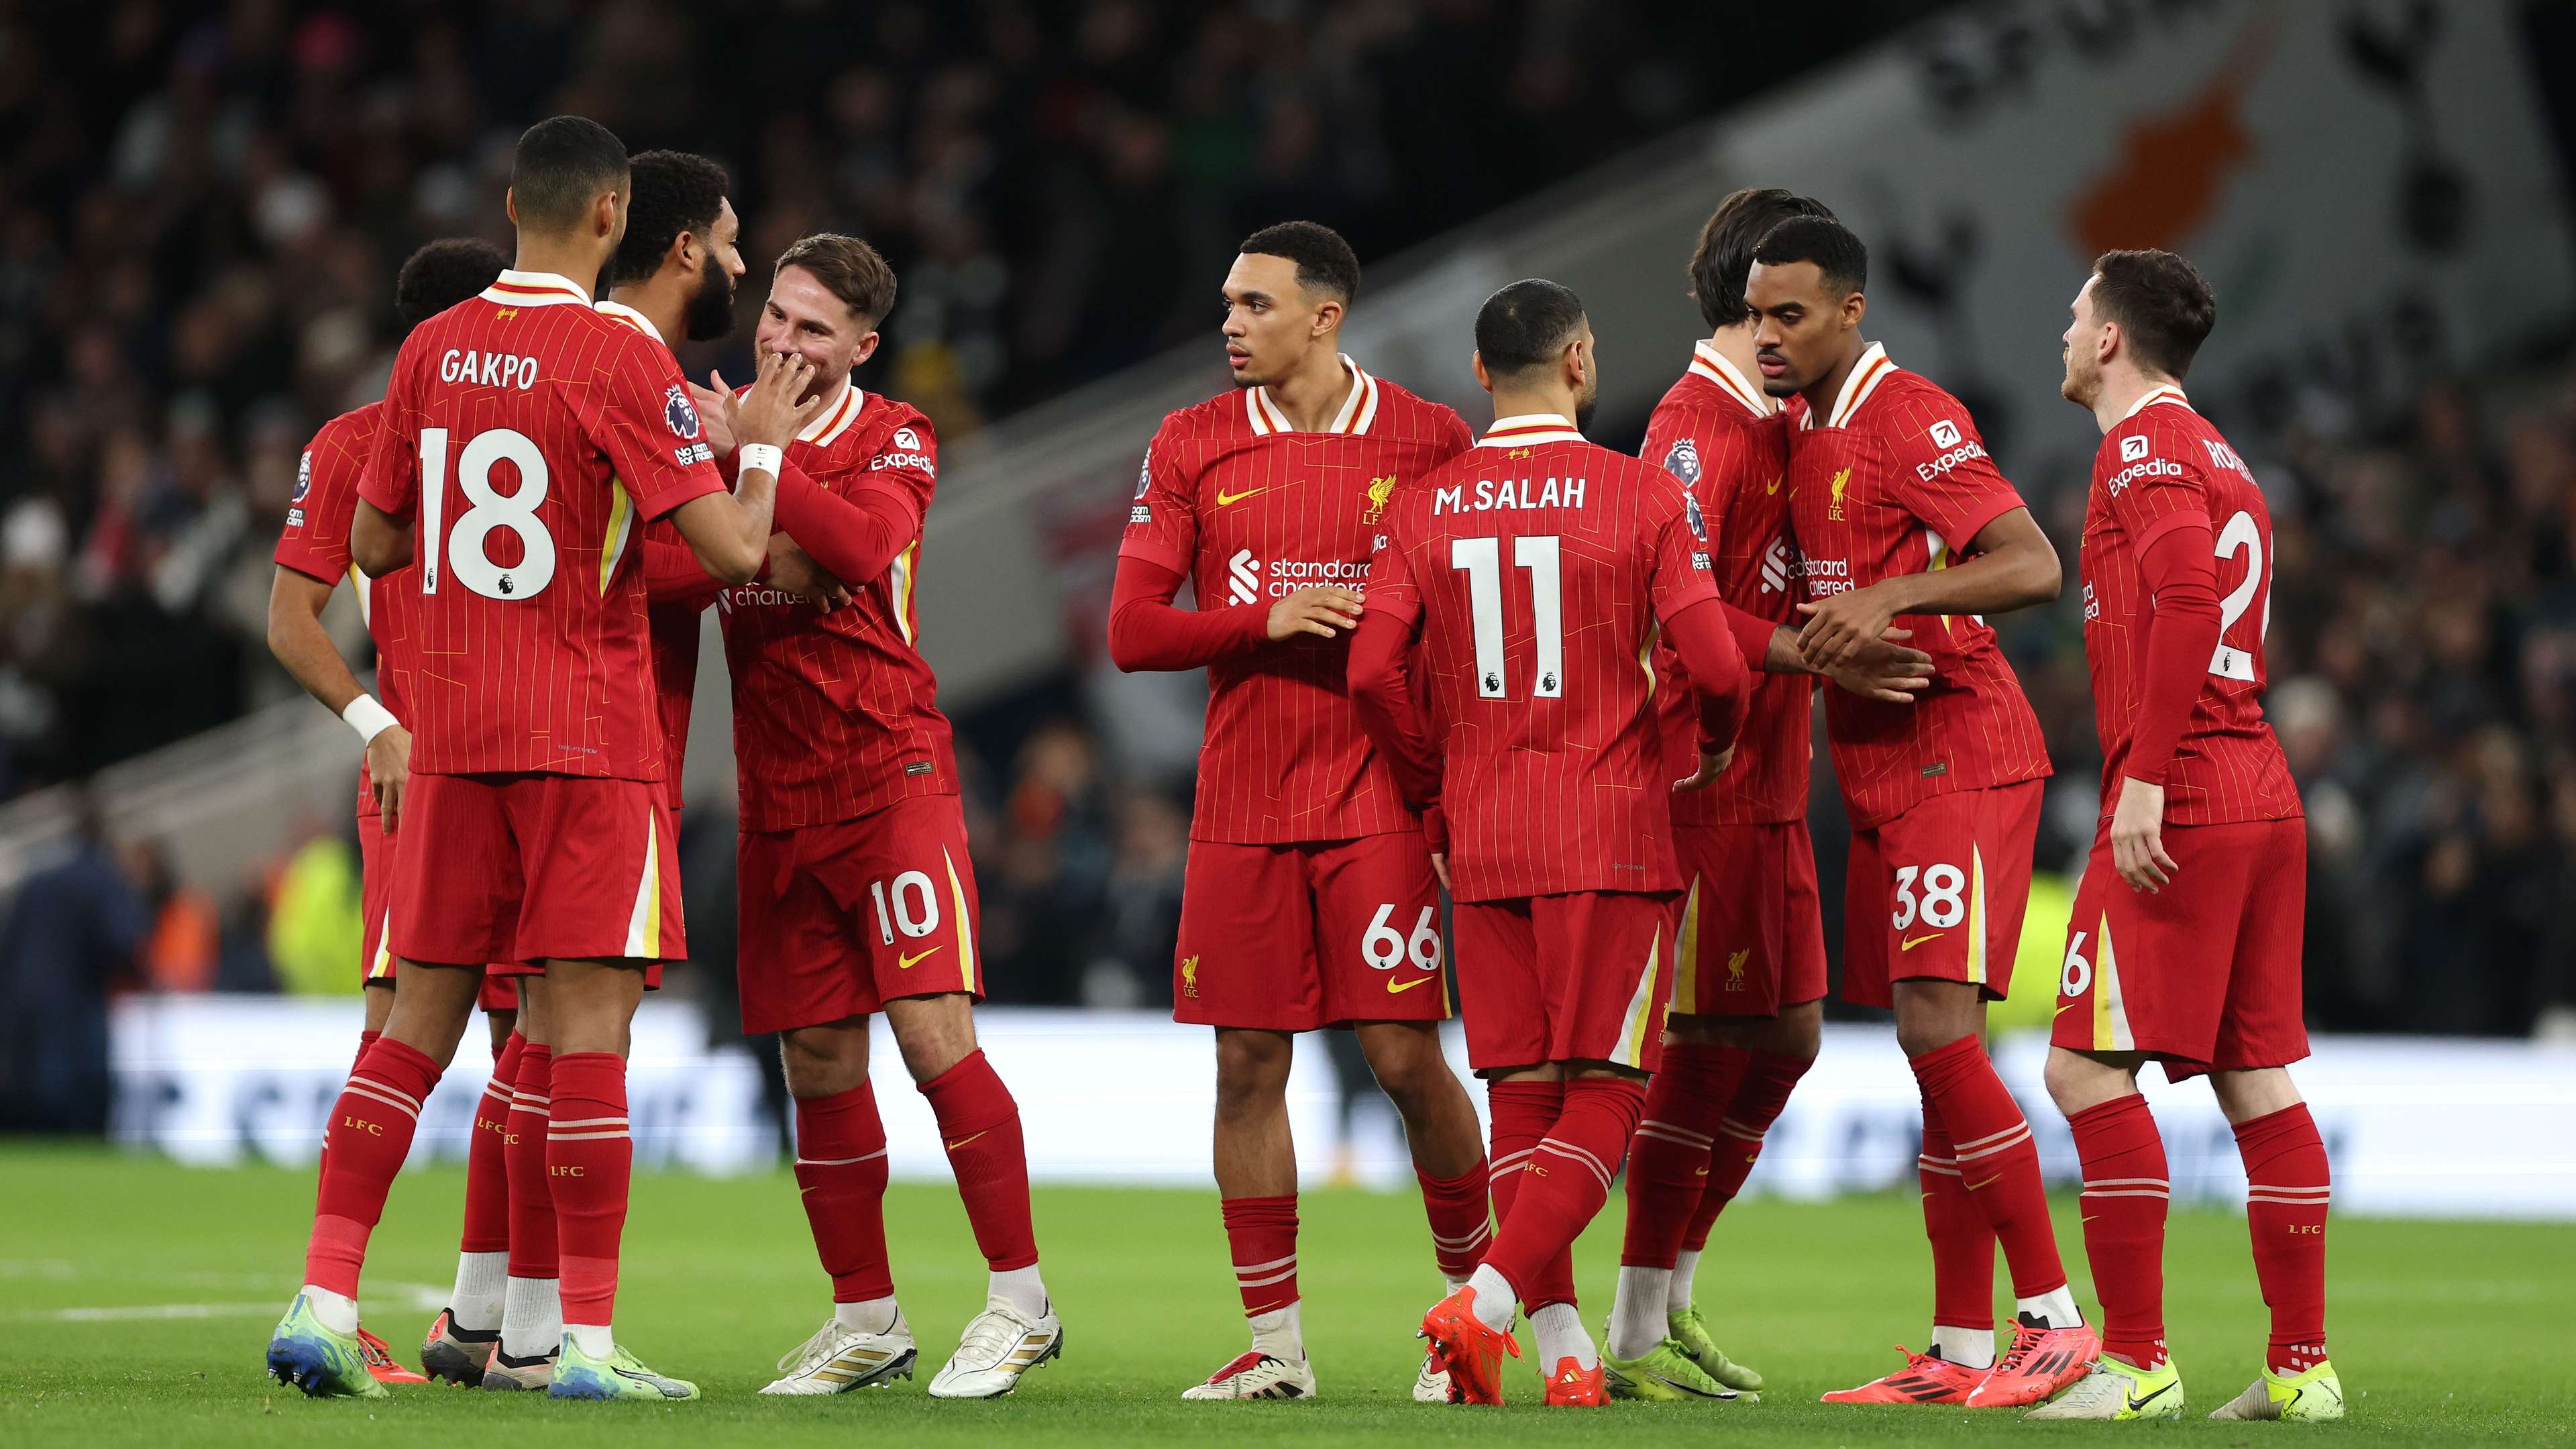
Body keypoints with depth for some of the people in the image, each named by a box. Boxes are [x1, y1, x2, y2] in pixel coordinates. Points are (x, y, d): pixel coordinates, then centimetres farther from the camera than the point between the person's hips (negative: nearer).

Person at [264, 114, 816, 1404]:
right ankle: (588, 1340, -4)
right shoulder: (622, 362, -10)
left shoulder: (432, 351, 7)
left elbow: (371, 545, 14)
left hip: (449, 733, 5)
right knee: (588, 1019, -3)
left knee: (418, 1019, 9)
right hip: (586, 734, -5)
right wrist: (763, 442, 5)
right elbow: (732, 549, -13)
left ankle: (324, 1302, 1)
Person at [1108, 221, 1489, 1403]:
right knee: (1248, 1063, 2)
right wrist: (1268, 621, -13)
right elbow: (1132, 631, 2)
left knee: (1407, 1058, -5)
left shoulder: (1427, 443, 0)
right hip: (1240, 806, 3)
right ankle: (1274, 1342, 11)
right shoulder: (1193, 448, 5)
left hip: (1376, 802, -2)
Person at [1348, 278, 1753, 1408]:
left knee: (1521, 1092, 9)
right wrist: (1716, 746, 13)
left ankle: (1564, 1350, 5)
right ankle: (1489, 1296, -17)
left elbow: (1374, 673, -4)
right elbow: (1713, 664, -10)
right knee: (1605, 1090, 0)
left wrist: (1436, 802, 11)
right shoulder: (1642, 496, -5)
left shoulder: (1423, 510, 4)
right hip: (1612, 835, -4)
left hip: (1481, 844, 4)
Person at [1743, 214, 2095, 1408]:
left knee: (1939, 1030, -16)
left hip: (1959, 759, -9)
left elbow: (2033, 567, -22)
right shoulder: (1804, 436, 15)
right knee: (1934, 1057, 8)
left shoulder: (1911, 420, -13)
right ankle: (1960, 1352, 10)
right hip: (1880, 771, 9)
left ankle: (2055, 1319, -12)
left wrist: (1887, 597, -28)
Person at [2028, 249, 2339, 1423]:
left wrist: (2145, 778, -23)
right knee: (2257, 1079, 8)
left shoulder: (2145, 448, -7)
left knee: (2089, 1068, -8)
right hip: (2263, 797, 9)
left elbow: (2189, 602, -21)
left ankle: (2136, 1360, -11)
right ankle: (2302, 1363, 7)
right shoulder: (2219, 458, 21)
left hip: (2178, 802, -9)